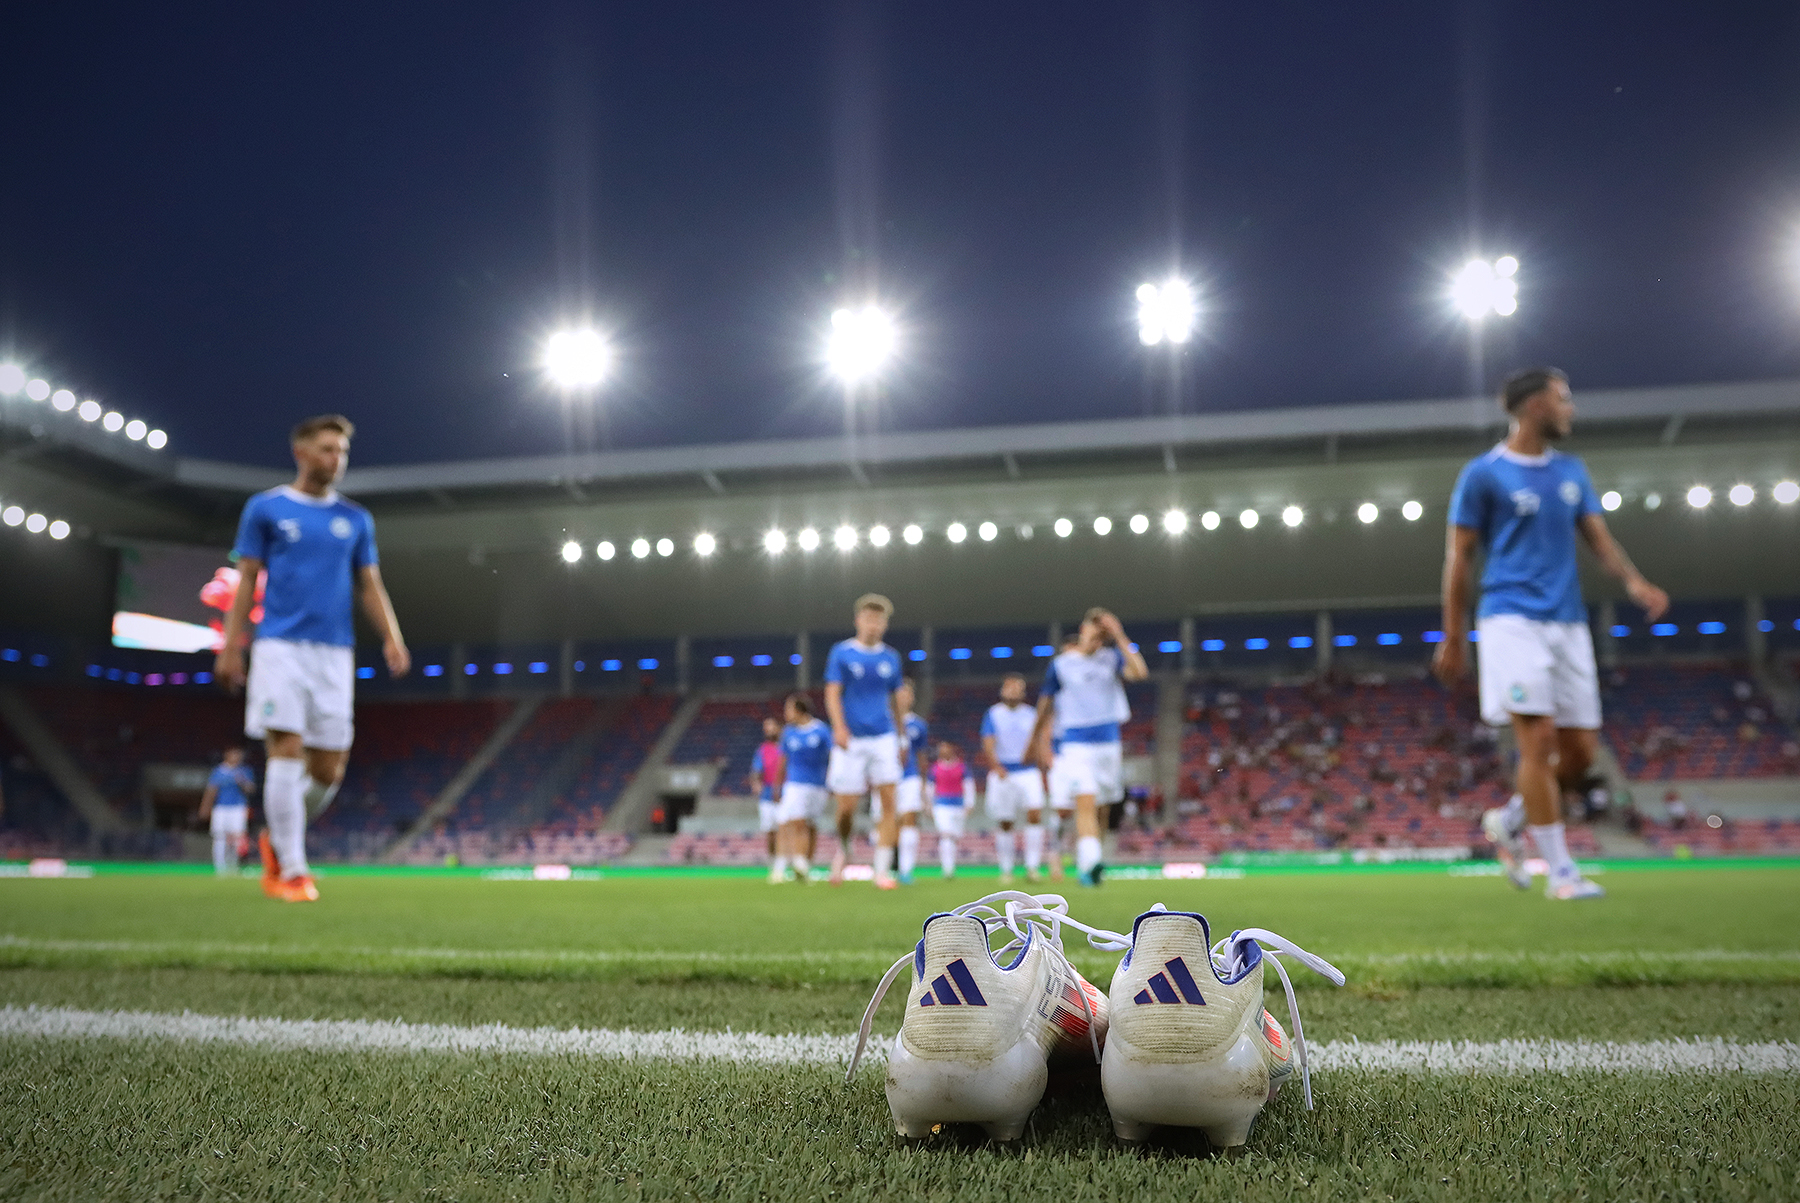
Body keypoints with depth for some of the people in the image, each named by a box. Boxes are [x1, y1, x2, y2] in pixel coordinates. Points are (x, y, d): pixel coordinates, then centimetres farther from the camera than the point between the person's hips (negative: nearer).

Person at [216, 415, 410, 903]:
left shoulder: (356, 519, 14)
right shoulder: (265, 509, 6)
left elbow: (370, 586, 13)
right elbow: (246, 581, 5)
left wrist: (391, 638, -2)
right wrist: (231, 647, -2)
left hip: (334, 651, 3)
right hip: (280, 646, -3)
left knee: (328, 769, 1)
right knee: (286, 751, -11)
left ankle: (278, 838, 28)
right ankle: (290, 870, -3)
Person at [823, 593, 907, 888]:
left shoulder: (891, 658, 11)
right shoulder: (842, 653, 2)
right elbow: (832, 694, -4)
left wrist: (901, 739, 16)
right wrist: (839, 727, -19)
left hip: (883, 737, 2)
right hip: (851, 740, -2)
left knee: (888, 801, -10)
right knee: (846, 807, -1)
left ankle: (882, 870, -6)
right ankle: (842, 849, 30)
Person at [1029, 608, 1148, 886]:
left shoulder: (1111, 658, 5)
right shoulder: (1061, 663, 0)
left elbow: (1139, 671, -14)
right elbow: (1046, 702, 11)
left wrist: (1120, 637, -15)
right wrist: (1040, 739, 18)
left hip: (1109, 743, 3)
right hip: (1077, 745, -3)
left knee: (1100, 808, 8)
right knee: (1086, 802, -20)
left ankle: (1083, 866, 22)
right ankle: (1090, 863, -32)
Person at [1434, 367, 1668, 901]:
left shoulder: (1571, 471, 17)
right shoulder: (1484, 474, -1)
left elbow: (1598, 537, 14)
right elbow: (1459, 557, 0)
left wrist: (1633, 581, -8)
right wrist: (1453, 639, -2)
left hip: (1568, 622, 6)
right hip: (1513, 620, -6)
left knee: (1581, 749, 2)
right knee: (1540, 739, -13)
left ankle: (1508, 821, 26)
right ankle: (1560, 871, -5)